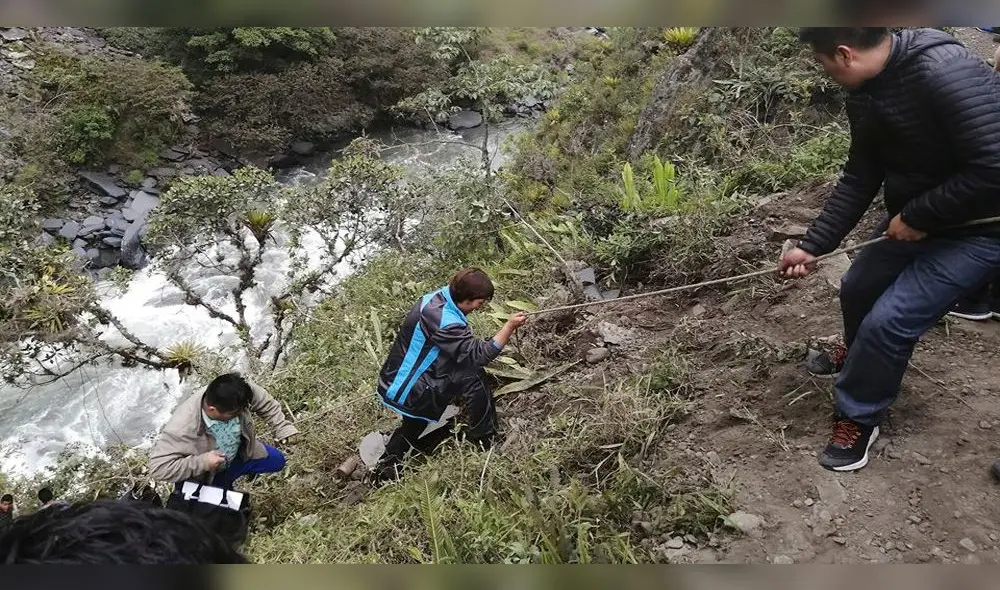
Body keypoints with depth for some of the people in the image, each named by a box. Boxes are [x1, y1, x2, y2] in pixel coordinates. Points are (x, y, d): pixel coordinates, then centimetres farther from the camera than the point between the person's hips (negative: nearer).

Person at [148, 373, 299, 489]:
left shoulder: (240, 393, -32)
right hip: (202, 475, -4)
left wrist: (283, 428, -20)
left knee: (276, 461, 7)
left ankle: (226, 479, 24)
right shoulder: (181, 428, -43)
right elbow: (157, 469, -40)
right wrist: (202, 463, -45)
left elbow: (266, 403, -11)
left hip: (237, 455, 4)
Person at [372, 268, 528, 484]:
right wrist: (510, 326, -23)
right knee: (471, 376, -14)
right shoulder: (444, 322, -30)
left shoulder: (436, 298, 0)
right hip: (408, 395, -10)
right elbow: (479, 354, -25)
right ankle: (485, 440, -1)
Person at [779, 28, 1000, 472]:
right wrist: (812, 246, -1)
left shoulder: (947, 73, -31)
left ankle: (858, 418, 11)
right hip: (919, 220, 9)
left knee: (890, 318, -12)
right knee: (858, 287, 19)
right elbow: (859, 180, 3)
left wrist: (917, 216, -22)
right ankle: (859, 353, 51)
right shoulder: (866, 94, -2)